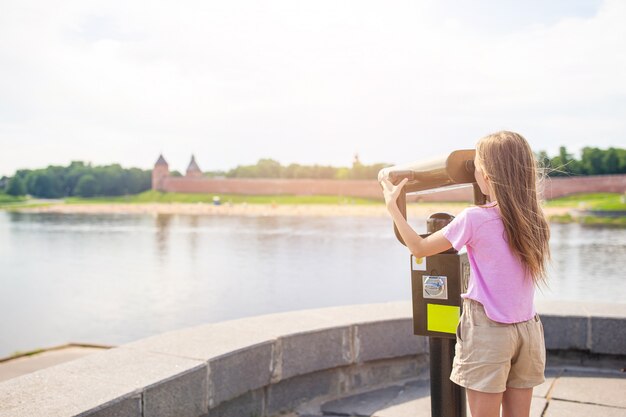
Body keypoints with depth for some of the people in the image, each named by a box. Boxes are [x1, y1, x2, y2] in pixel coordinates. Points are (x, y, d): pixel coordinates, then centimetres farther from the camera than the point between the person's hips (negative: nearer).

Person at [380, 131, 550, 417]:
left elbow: (419, 248, -5)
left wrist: (392, 206, 4)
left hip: (488, 330, -5)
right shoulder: (534, 219, 1)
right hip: (527, 330, 6)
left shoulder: (474, 219, -15)